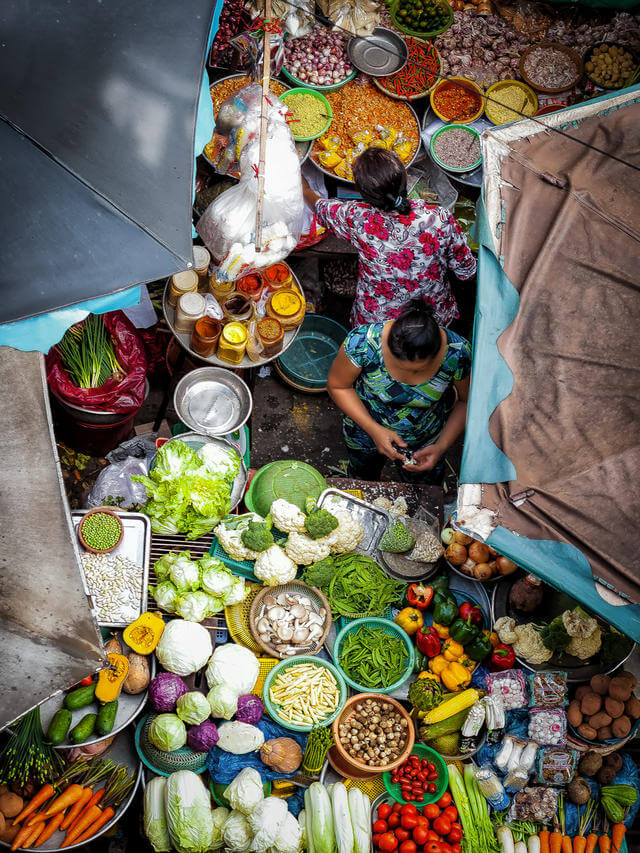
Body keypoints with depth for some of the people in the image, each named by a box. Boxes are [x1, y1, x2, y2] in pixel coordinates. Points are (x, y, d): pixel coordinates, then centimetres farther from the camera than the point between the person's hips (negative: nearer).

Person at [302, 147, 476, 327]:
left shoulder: (358, 219, -27)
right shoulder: (441, 219, -27)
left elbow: (319, 205, -3)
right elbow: (467, 272, -11)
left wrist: (305, 190, 19)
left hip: (376, 323, -1)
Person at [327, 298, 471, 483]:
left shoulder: (457, 353, -33)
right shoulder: (362, 342, -37)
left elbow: (466, 402, -13)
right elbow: (337, 386, -19)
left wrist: (441, 446, -23)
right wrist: (373, 429, -29)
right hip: (366, 430, 0)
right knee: (363, 484, 32)